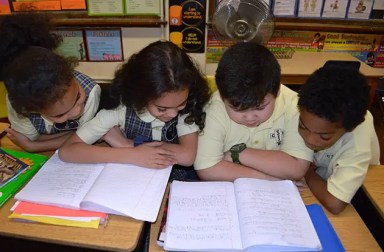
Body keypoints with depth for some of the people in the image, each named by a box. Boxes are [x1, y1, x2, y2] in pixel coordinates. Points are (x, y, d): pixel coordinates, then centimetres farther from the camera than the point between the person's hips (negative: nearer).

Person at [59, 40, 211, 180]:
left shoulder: (188, 104, -16)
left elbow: (187, 156, -27)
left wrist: (128, 144, -23)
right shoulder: (123, 106, -18)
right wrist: (131, 155, -28)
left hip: (178, 182, 0)